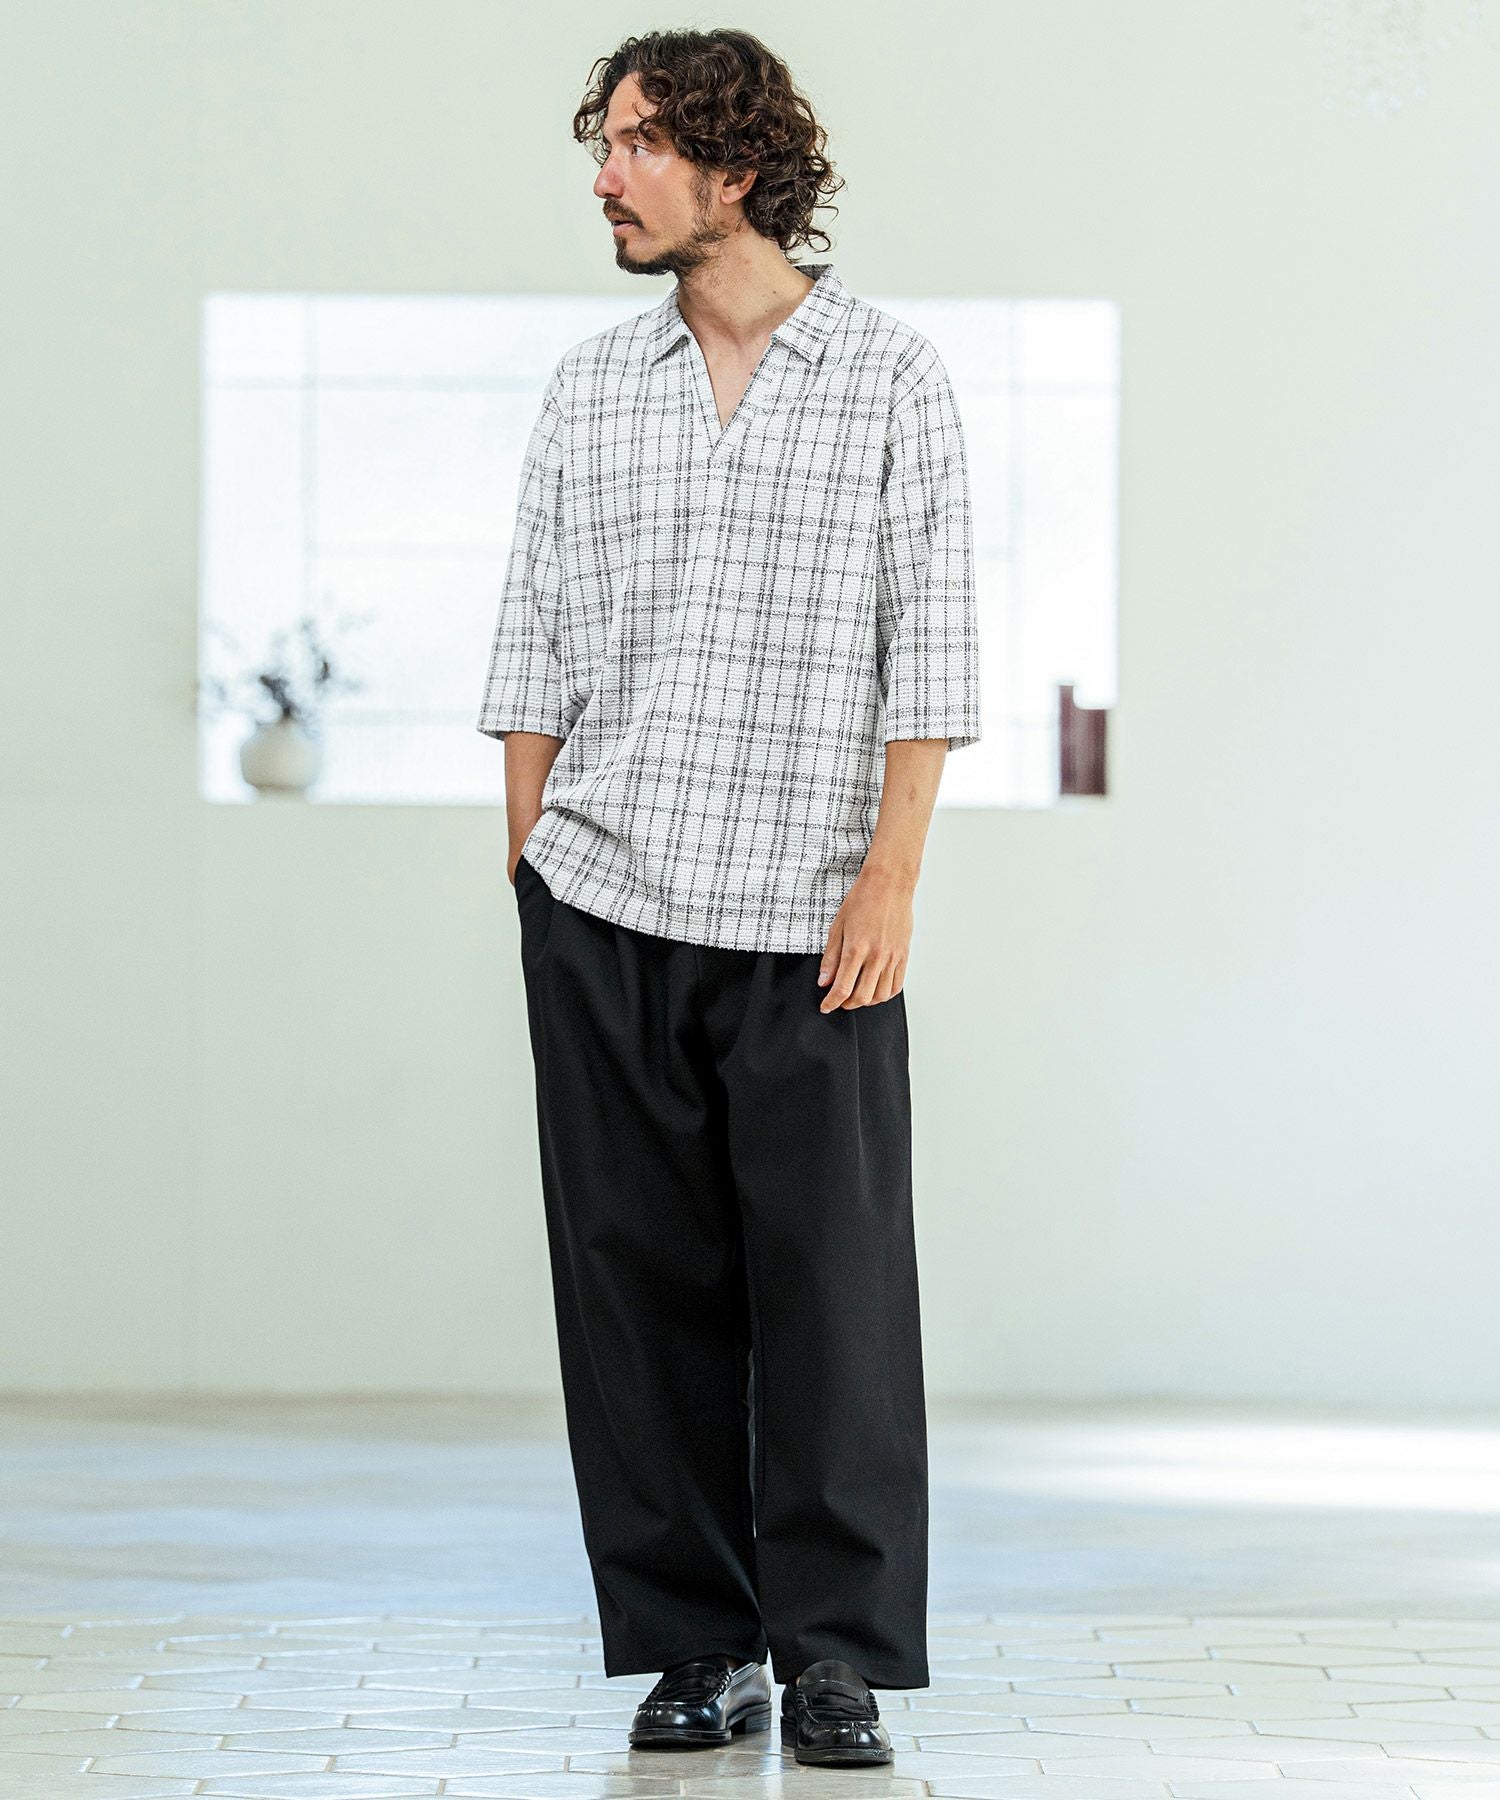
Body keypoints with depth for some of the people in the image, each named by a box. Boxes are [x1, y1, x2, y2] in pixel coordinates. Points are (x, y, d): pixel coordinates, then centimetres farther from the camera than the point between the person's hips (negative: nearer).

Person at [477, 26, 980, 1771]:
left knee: (833, 1284, -2)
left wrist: (891, 876, -8)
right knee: (640, 1280, 3)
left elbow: (929, 644, 0)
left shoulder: (891, 375, 2)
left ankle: (838, 1655, 5)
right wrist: (529, 867, 6)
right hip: (603, 907, 3)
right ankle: (695, 1644, 11)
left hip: (809, 921, -2)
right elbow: (536, 644, 12)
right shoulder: (589, 388, 10)